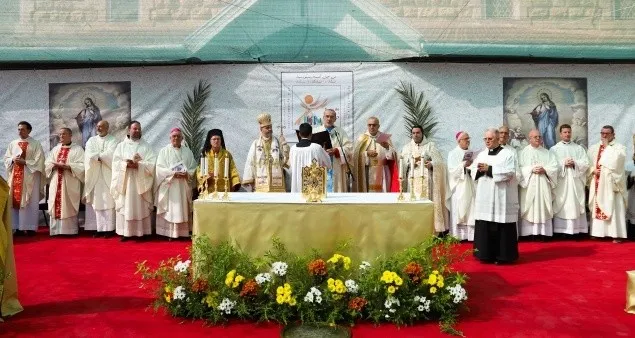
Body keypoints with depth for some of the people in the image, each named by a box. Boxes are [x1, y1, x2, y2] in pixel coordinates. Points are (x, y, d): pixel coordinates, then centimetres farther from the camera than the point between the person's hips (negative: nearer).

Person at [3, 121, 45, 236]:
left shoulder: (35, 144, -1)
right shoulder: (13, 144, 13)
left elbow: (39, 161, -7)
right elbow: (6, 158, 14)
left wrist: (24, 162, -16)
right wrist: (13, 160, -7)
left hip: (30, 177, -4)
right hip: (15, 176, 4)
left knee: (30, 202, -3)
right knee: (15, 201, 2)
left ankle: (30, 227, 1)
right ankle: (18, 227, 8)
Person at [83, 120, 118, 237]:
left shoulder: (113, 140, 4)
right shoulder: (91, 140, 13)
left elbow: (110, 154, -13)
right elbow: (89, 155, -4)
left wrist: (97, 155, -6)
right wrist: (103, 156, -13)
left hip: (108, 176, -3)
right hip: (94, 176, 3)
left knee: (108, 201, -4)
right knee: (96, 201, 1)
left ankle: (109, 228, -1)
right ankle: (98, 228, 5)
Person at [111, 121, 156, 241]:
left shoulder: (146, 146, 8)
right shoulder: (121, 145, 11)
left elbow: (151, 163, -3)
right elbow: (116, 162, 1)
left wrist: (138, 164, -17)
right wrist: (126, 164, -17)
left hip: (141, 182, -1)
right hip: (125, 181, 1)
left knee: (141, 207, -1)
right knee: (125, 207, -1)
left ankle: (141, 232, 4)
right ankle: (125, 232, 4)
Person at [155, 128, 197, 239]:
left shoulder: (188, 151, 11)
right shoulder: (164, 151, 4)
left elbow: (193, 167, 8)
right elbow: (160, 168, -5)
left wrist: (187, 174, -12)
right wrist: (173, 173, -17)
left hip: (184, 186, 3)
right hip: (169, 186, -2)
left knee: (183, 209, 3)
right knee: (170, 209, -4)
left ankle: (183, 232, 7)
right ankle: (170, 233, -1)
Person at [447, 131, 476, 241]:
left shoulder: (471, 153, 13)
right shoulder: (453, 153, 1)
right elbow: (452, 170, -9)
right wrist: (464, 165, -18)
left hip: (470, 186, 4)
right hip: (458, 187, -4)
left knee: (471, 210, 0)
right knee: (458, 211, -3)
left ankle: (470, 234, 3)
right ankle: (457, 235, 1)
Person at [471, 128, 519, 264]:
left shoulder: (508, 154, -2)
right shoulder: (481, 154, 14)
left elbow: (510, 172, -14)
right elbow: (473, 170, 11)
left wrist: (489, 169, -16)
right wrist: (480, 170, -11)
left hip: (501, 198, -5)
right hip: (484, 197, 5)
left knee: (501, 227, -2)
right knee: (484, 227, 4)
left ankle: (502, 255, 8)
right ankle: (486, 254, 13)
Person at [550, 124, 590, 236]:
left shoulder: (579, 148, 13)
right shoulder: (554, 149, 7)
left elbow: (586, 163, 4)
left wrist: (574, 163, -11)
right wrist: (563, 163, -14)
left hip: (575, 182, 2)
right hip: (561, 182, -2)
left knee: (575, 205, -1)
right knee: (561, 206, -4)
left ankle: (576, 229, 2)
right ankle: (561, 230, -2)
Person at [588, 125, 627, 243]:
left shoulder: (619, 148, 1)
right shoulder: (593, 148, 13)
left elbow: (614, 162, -16)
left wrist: (607, 147, -9)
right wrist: (593, 170, -9)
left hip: (611, 183, -4)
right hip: (597, 182, 4)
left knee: (613, 207, -6)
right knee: (597, 207, 4)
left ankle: (616, 234, -4)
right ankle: (598, 231, 10)